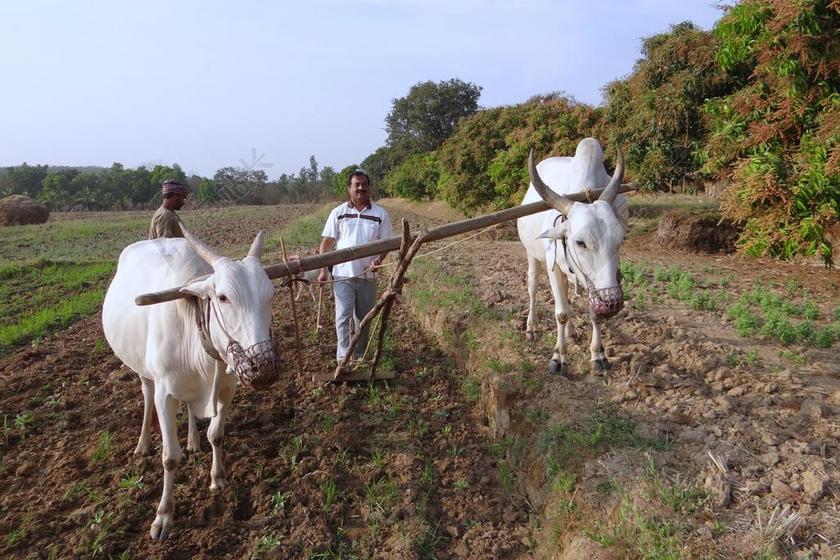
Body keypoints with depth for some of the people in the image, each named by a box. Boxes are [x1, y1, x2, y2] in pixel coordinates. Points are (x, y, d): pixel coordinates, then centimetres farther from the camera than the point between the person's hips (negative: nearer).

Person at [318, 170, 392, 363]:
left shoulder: (380, 214, 1)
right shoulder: (338, 213, 2)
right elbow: (327, 242, 3)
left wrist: (379, 259, -17)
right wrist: (323, 270, -5)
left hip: (368, 275, 2)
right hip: (343, 274, -1)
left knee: (364, 318, 13)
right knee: (343, 316, -9)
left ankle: (359, 355, 28)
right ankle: (343, 357, -8)